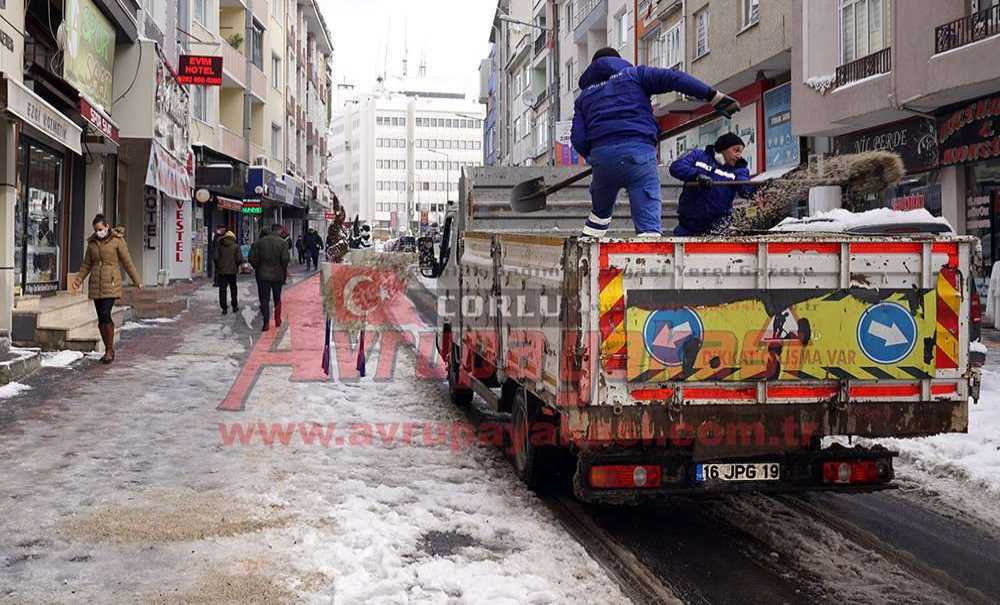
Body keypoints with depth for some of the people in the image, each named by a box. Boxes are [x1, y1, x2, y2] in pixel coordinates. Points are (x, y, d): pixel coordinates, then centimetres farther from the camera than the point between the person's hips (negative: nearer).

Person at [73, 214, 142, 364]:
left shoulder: (117, 240, -4)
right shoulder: (92, 242, 10)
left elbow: (127, 262, -2)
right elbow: (87, 264, 15)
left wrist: (137, 281, -3)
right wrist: (78, 279, 1)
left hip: (111, 283, -5)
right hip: (96, 284, 5)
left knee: (105, 315, -17)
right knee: (101, 319, 6)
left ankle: (109, 349, -5)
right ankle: (108, 351, 16)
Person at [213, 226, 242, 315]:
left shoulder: (219, 246, -2)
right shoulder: (236, 246, -3)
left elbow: (215, 257, -8)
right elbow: (240, 259, -8)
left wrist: (218, 264, 10)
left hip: (222, 271, 0)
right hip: (232, 271, 0)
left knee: (222, 290, 3)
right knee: (233, 289, 14)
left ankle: (224, 308, -1)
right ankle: (235, 306, 19)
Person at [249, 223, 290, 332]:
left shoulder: (259, 242, -1)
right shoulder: (282, 243, -8)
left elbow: (252, 258, -4)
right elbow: (286, 259, -15)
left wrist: (257, 268, 10)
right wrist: (284, 270, 2)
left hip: (262, 275, 0)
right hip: (278, 275, 0)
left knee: (264, 299, 2)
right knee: (277, 298, 16)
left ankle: (266, 322, -8)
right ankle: (277, 320, 23)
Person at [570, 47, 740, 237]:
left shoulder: (584, 96, 24)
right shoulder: (633, 74, 16)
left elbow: (578, 140, 11)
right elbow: (672, 78, 0)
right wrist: (714, 96, -3)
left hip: (601, 155, 3)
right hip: (639, 151, -3)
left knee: (600, 213, 27)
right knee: (648, 224, -8)